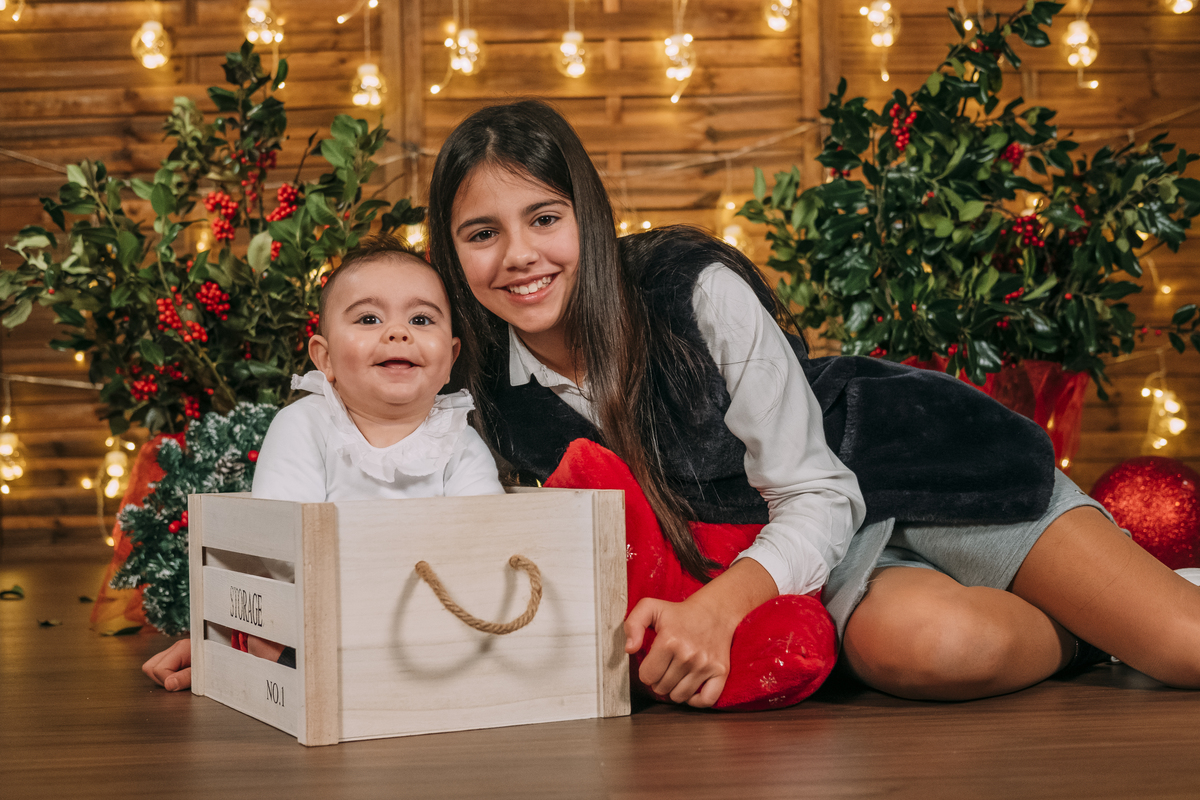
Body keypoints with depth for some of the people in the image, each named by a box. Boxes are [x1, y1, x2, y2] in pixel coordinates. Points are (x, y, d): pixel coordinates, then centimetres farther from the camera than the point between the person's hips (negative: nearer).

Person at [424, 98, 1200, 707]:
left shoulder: (699, 291, -22)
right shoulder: (509, 406, -7)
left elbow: (819, 494, -21)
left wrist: (719, 603, -38)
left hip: (913, 467, -3)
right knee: (917, 644, -35)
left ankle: (1115, 605, 14)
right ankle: (1081, 630, -3)